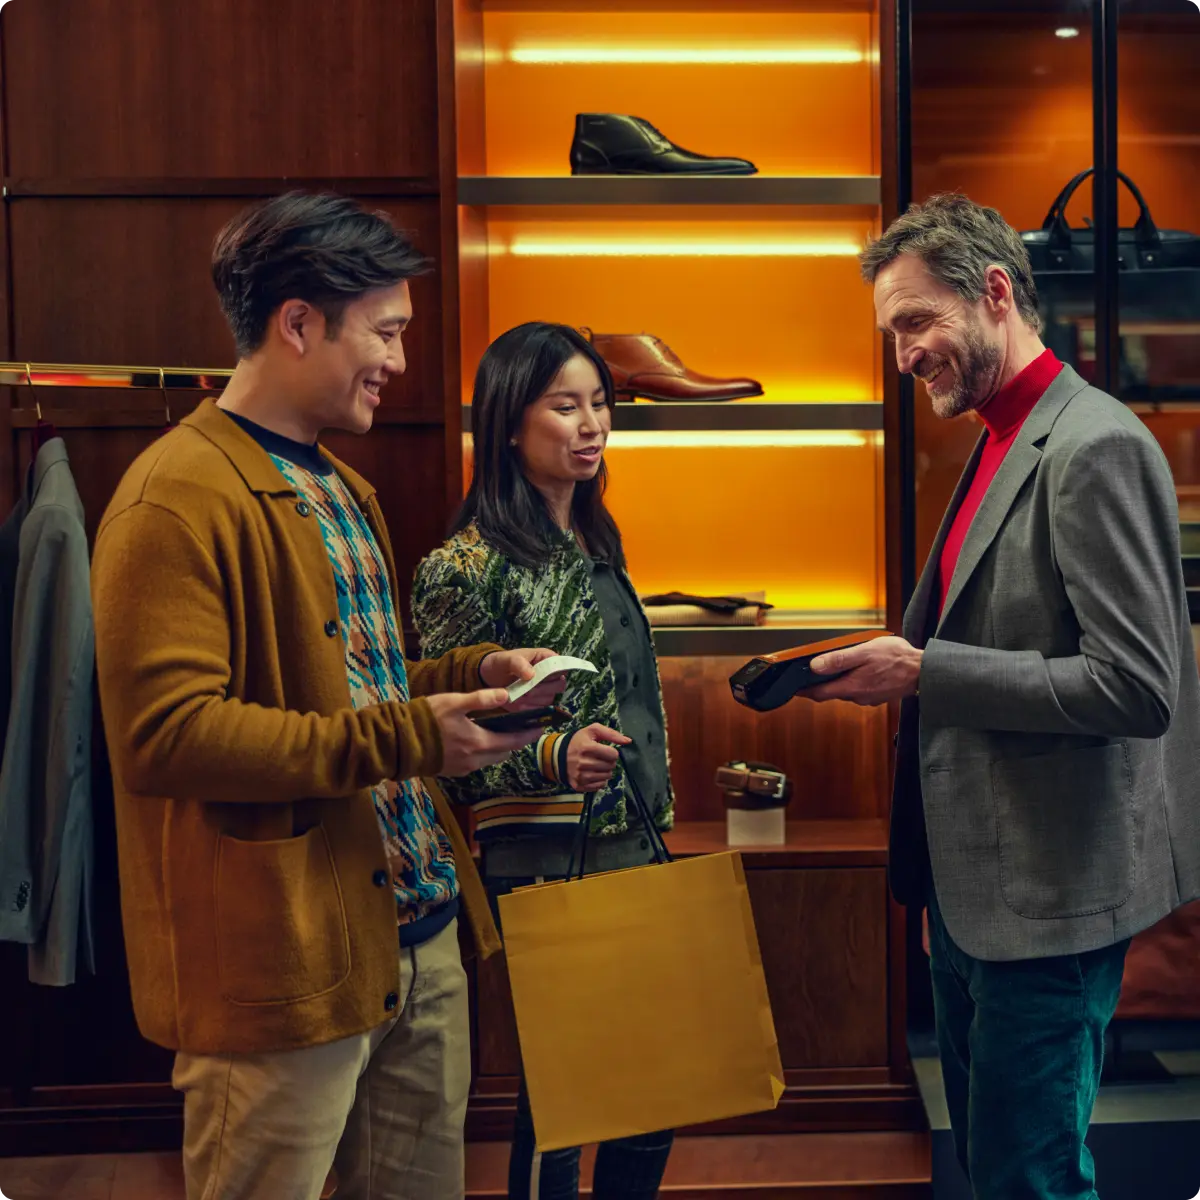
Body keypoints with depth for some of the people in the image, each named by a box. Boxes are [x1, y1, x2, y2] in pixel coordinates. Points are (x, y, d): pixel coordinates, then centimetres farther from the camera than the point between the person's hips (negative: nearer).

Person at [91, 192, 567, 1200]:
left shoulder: (340, 487, 18)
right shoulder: (181, 495, -14)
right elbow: (163, 734, -22)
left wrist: (470, 674, 8)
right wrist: (402, 737, -24)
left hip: (420, 935, 9)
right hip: (285, 961, -9)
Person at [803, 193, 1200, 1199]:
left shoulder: (1096, 447, -18)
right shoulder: (1002, 443, 11)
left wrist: (924, 674, -21)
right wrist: (893, 665, 4)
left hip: (1050, 891, -9)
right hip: (976, 880, 9)